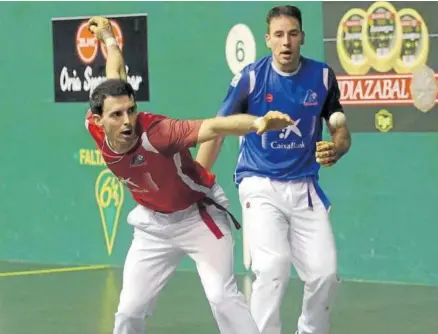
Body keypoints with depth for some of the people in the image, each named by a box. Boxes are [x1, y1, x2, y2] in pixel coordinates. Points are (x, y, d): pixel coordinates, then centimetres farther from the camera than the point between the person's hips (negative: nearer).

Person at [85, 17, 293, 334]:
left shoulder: (156, 132, -34)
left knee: (222, 296, -16)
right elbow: (115, 82, 1)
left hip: (199, 216, -5)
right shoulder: (96, 128, -18)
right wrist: (109, 39, 20)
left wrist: (257, 122, -67)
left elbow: (211, 127, -49)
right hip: (154, 224, 5)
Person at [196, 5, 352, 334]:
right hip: (260, 186, -3)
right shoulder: (250, 78, -9)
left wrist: (336, 149, -18)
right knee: (273, 267, -22)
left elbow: (341, 131, 6)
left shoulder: (322, 76, -1)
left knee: (325, 273, -3)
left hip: (304, 188, 3)